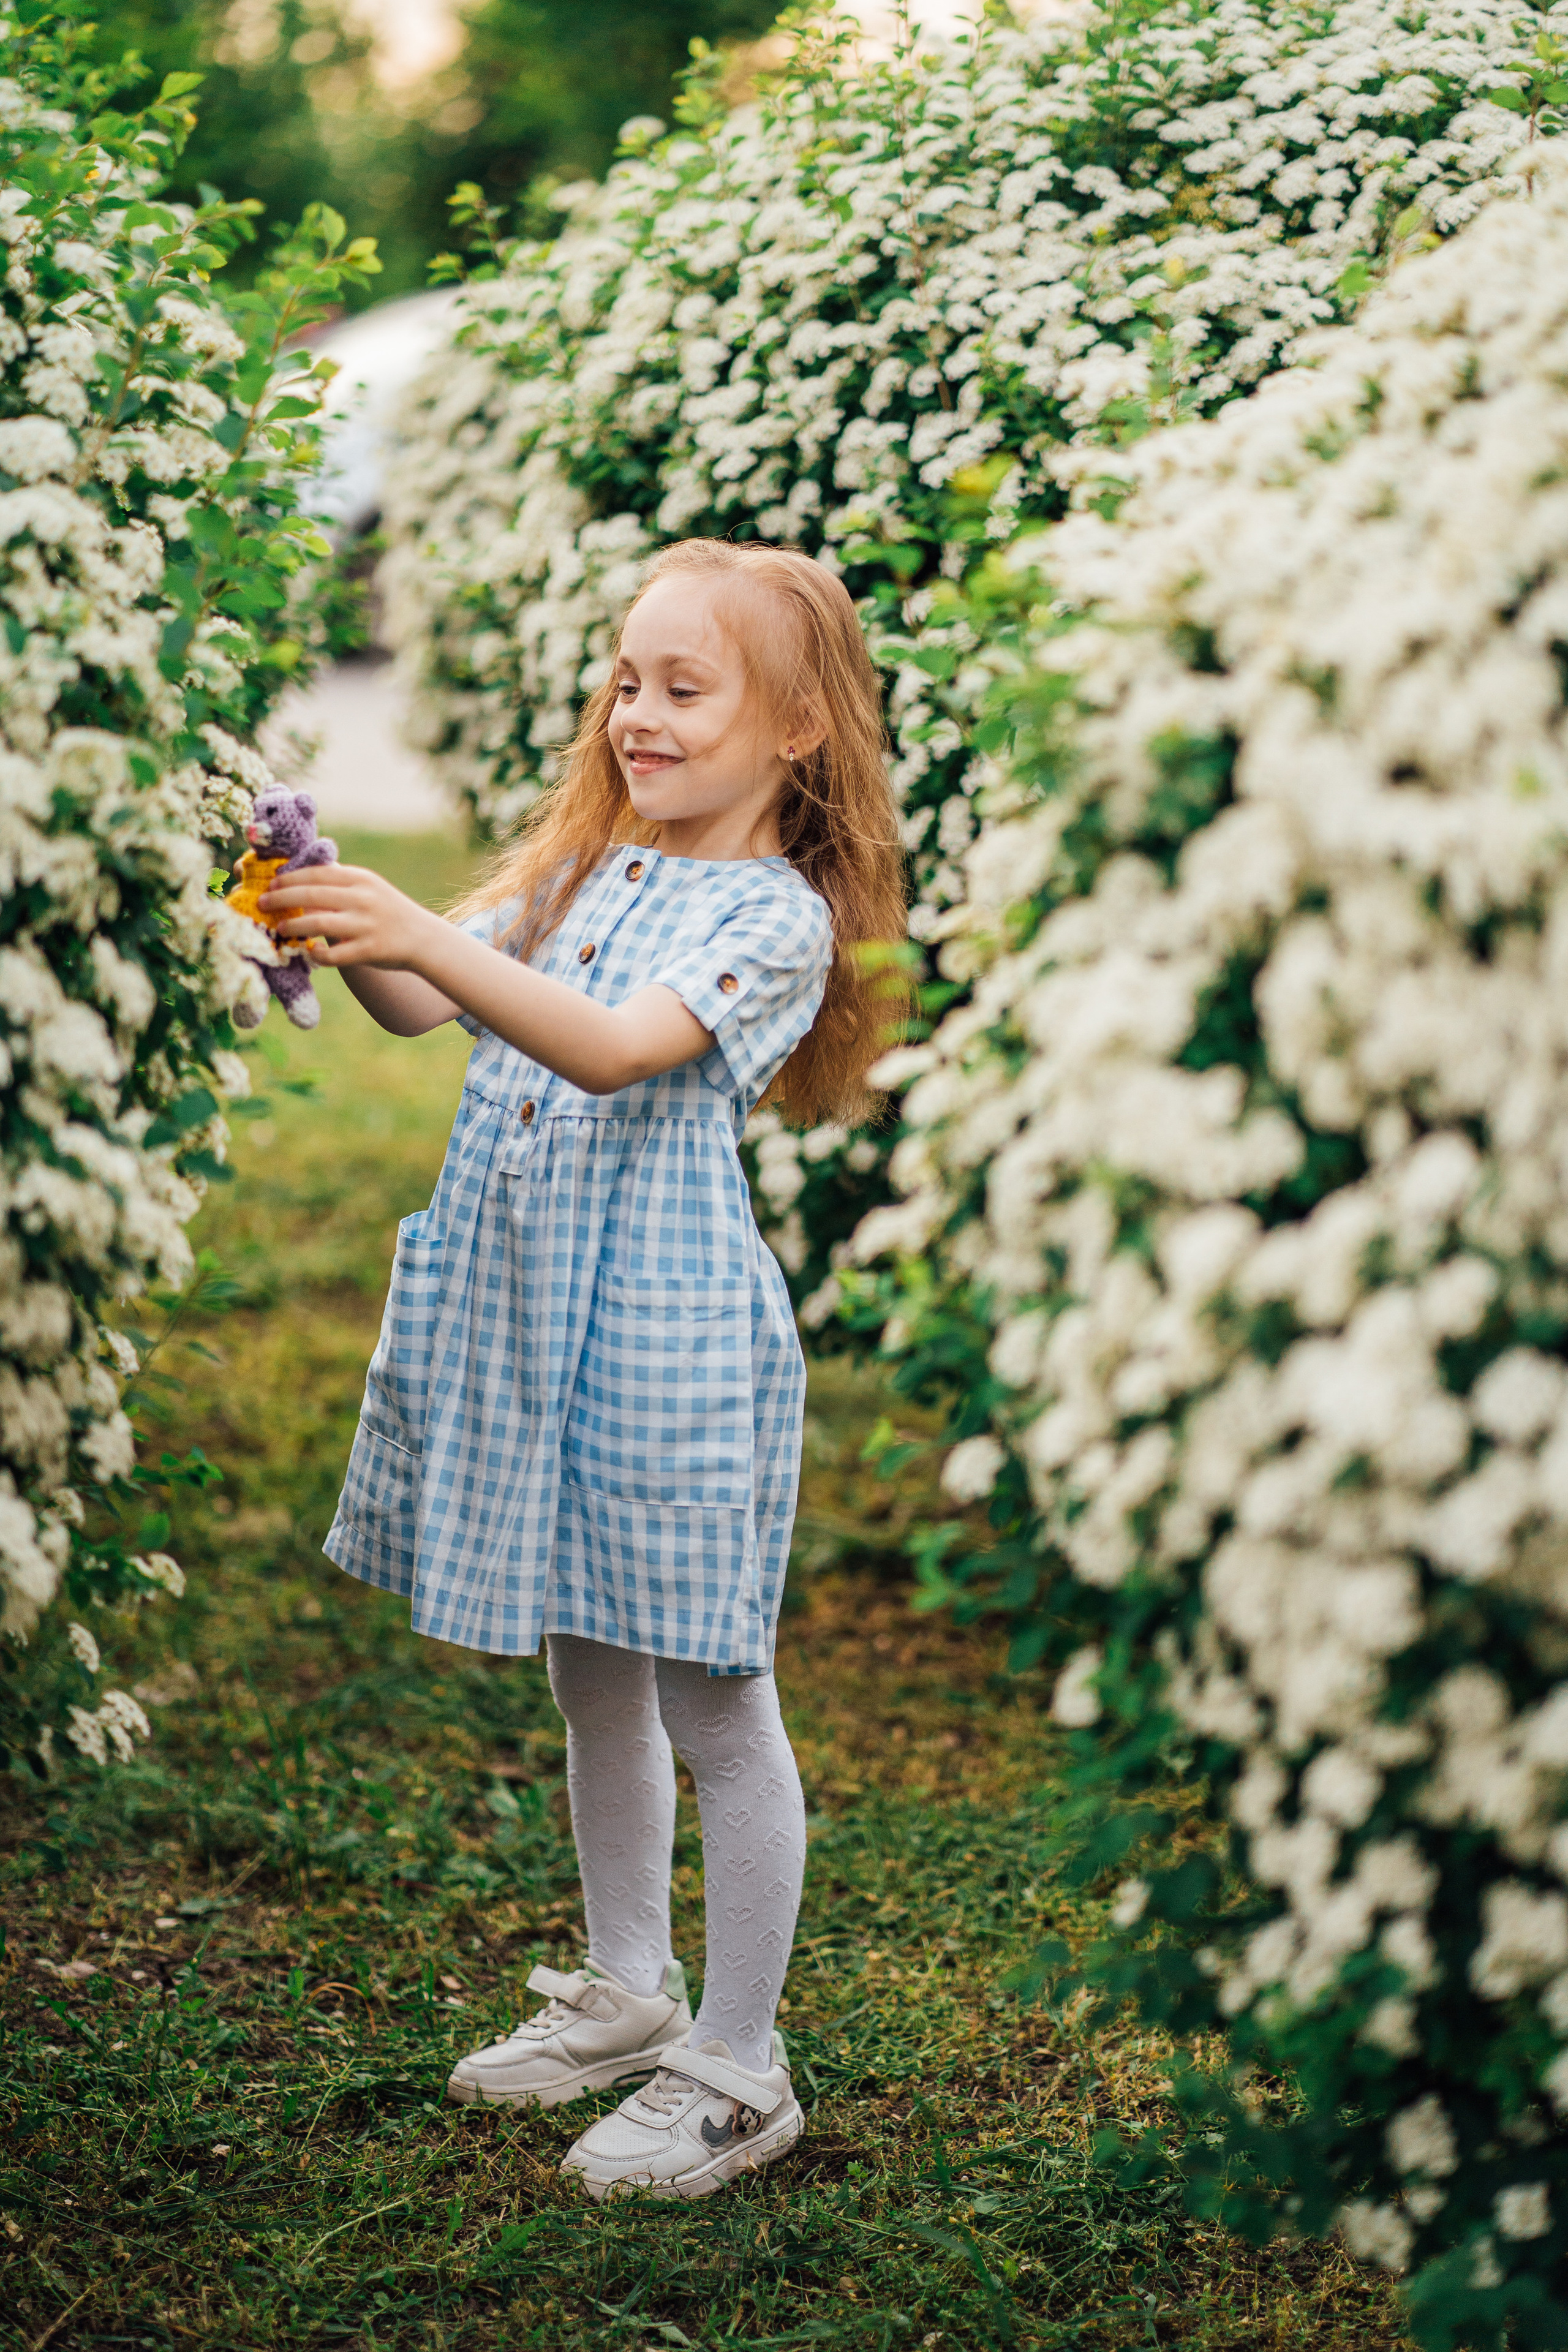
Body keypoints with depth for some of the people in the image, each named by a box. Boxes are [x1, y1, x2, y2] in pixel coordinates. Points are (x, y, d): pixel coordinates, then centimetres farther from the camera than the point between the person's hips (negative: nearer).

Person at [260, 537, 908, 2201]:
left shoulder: (778, 915, -10)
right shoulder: (580, 868, 12)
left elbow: (613, 1048, -25)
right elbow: (424, 1007, 2)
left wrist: (425, 937, -37)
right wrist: (341, 927, -18)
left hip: (663, 1328, -7)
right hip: (521, 1311, 7)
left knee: (709, 1699, 2)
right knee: (591, 1681, 19)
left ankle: (738, 2069, 14)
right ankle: (626, 1991, 36)